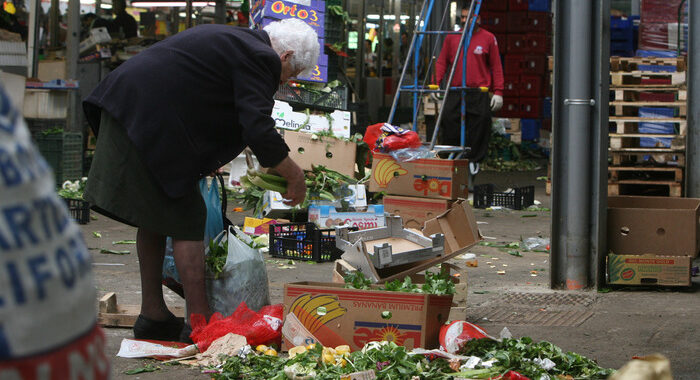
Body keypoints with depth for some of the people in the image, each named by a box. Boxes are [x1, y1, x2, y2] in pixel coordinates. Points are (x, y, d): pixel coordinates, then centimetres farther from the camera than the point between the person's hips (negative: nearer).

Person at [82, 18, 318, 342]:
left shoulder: (231, 38, 22)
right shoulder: (260, 59, -7)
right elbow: (259, 133, -15)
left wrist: (209, 161, 33)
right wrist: (295, 177, -3)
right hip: (152, 125, -10)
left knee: (155, 218, 17)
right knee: (187, 222, -2)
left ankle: (152, 316, 24)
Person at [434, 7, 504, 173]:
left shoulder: (488, 39, 6)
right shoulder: (451, 38, 11)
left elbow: (496, 67, 6)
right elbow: (442, 62, 13)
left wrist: (498, 92, 0)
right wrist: (437, 84, 0)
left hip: (479, 93, -2)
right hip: (454, 92, 2)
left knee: (480, 123, -3)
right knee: (449, 122, -1)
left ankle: (474, 160, 8)